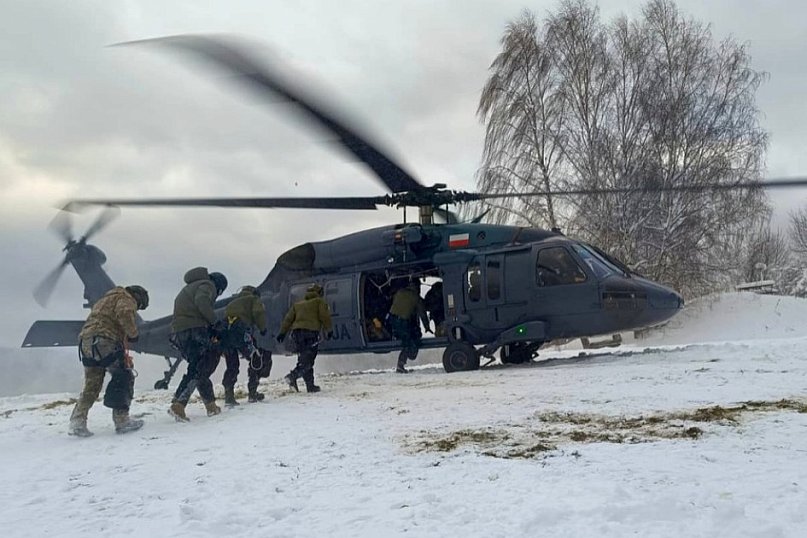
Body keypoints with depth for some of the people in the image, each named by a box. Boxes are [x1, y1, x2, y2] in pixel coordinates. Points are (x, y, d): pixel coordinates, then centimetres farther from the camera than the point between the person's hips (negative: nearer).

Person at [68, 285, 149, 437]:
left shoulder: (105, 300, 34)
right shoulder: (126, 299, 4)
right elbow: (124, 314, -20)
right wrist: (133, 334, -6)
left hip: (86, 342, 9)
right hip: (105, 342, -9)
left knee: (91, 386, 14)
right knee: (124, 378, 1)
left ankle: (77, 423, 10)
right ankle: (122, 420, -1)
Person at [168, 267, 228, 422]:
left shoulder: (190, 287, 31)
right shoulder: (207, 285, 2)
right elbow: (201, 301, -21)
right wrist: (213, 321, -11)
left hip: (178, 332, 9)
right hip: (194, 330, -9)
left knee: (200, 368, 16)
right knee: (197, 370, -11)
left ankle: (211, 405, 21)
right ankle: (178, 405, -22)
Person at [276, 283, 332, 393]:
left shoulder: (298, 304, 24)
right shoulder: (319, 302, 9)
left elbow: (288, 318, 17)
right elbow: (325, 317, -1)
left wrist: (282, 332, 15)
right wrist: (329, 330, 11)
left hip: (296, 332, 6)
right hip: (311, 332, -6)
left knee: (304, 359, 11)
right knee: (307, 360, -9)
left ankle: (310, 385, 9)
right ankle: (293, 376, -30)